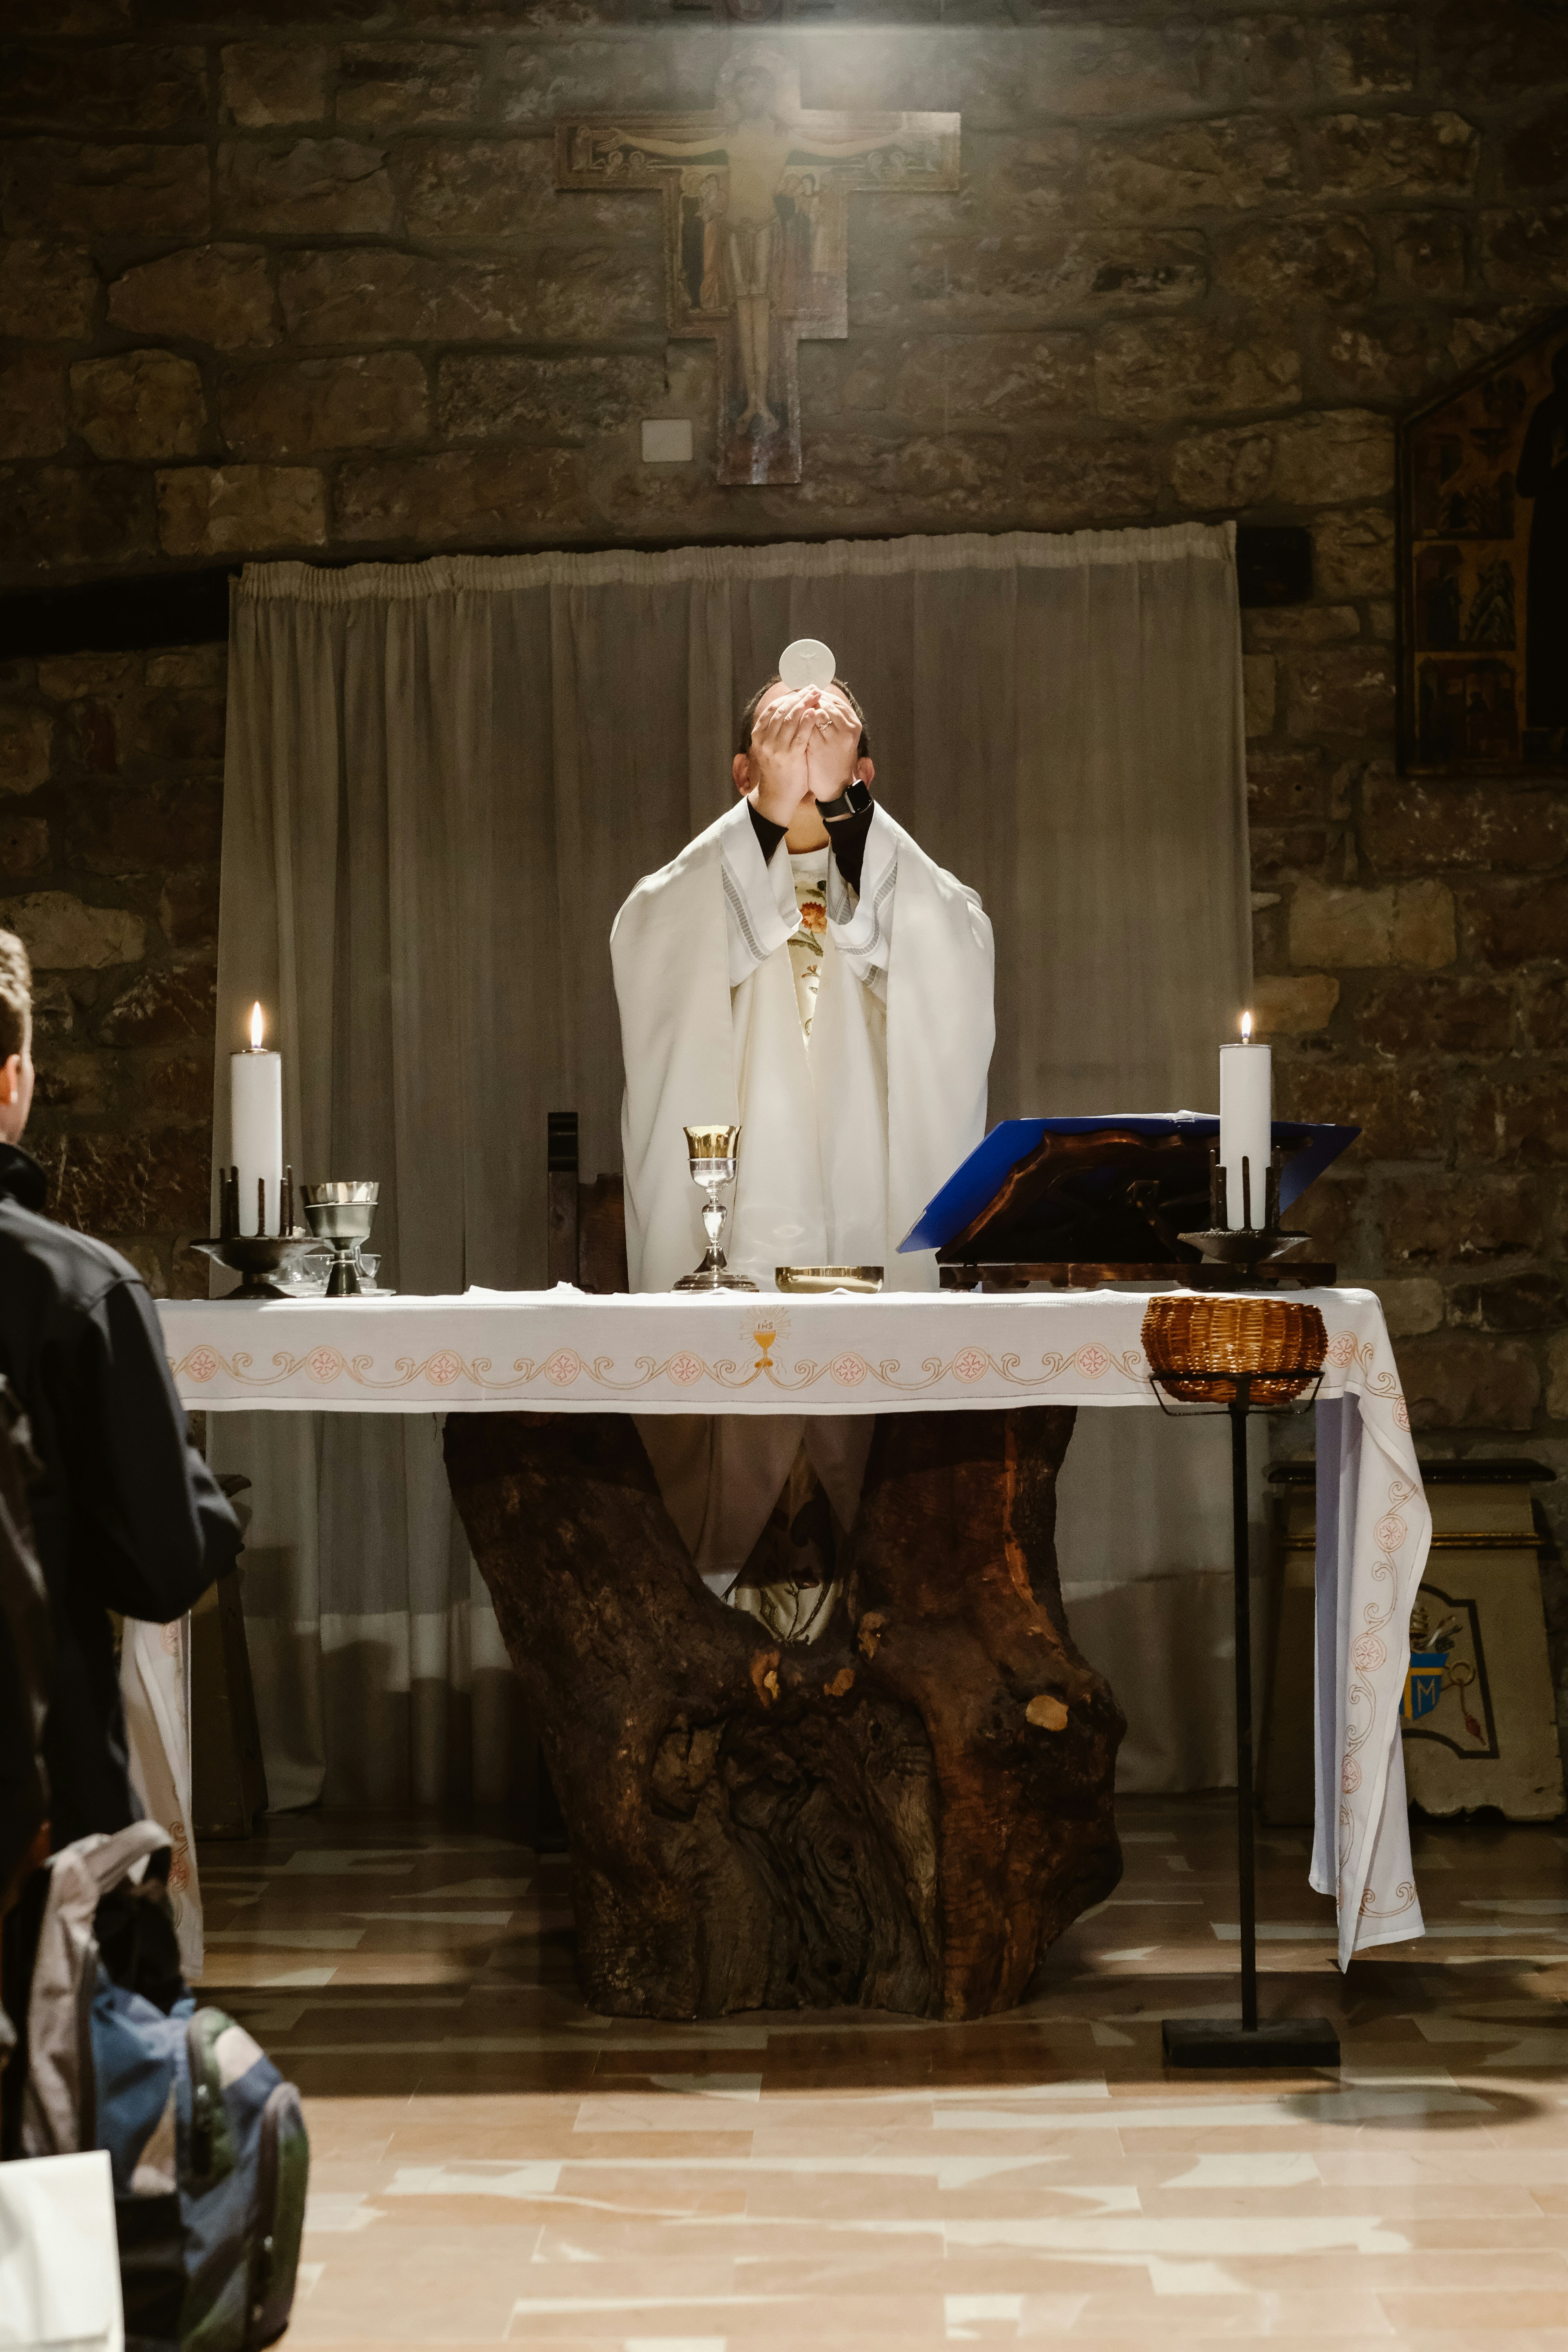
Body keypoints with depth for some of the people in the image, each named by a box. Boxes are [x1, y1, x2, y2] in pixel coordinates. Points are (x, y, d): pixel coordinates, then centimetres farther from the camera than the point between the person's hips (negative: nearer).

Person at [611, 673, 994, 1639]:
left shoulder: (915, 909, 14)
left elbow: (959, 960, -10)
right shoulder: (679, 902, 12)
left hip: (879, 1268, 1)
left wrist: (835, 800, -15)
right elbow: (657, 954, -12)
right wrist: (772, 810, -19)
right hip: (724, 1273, -1)